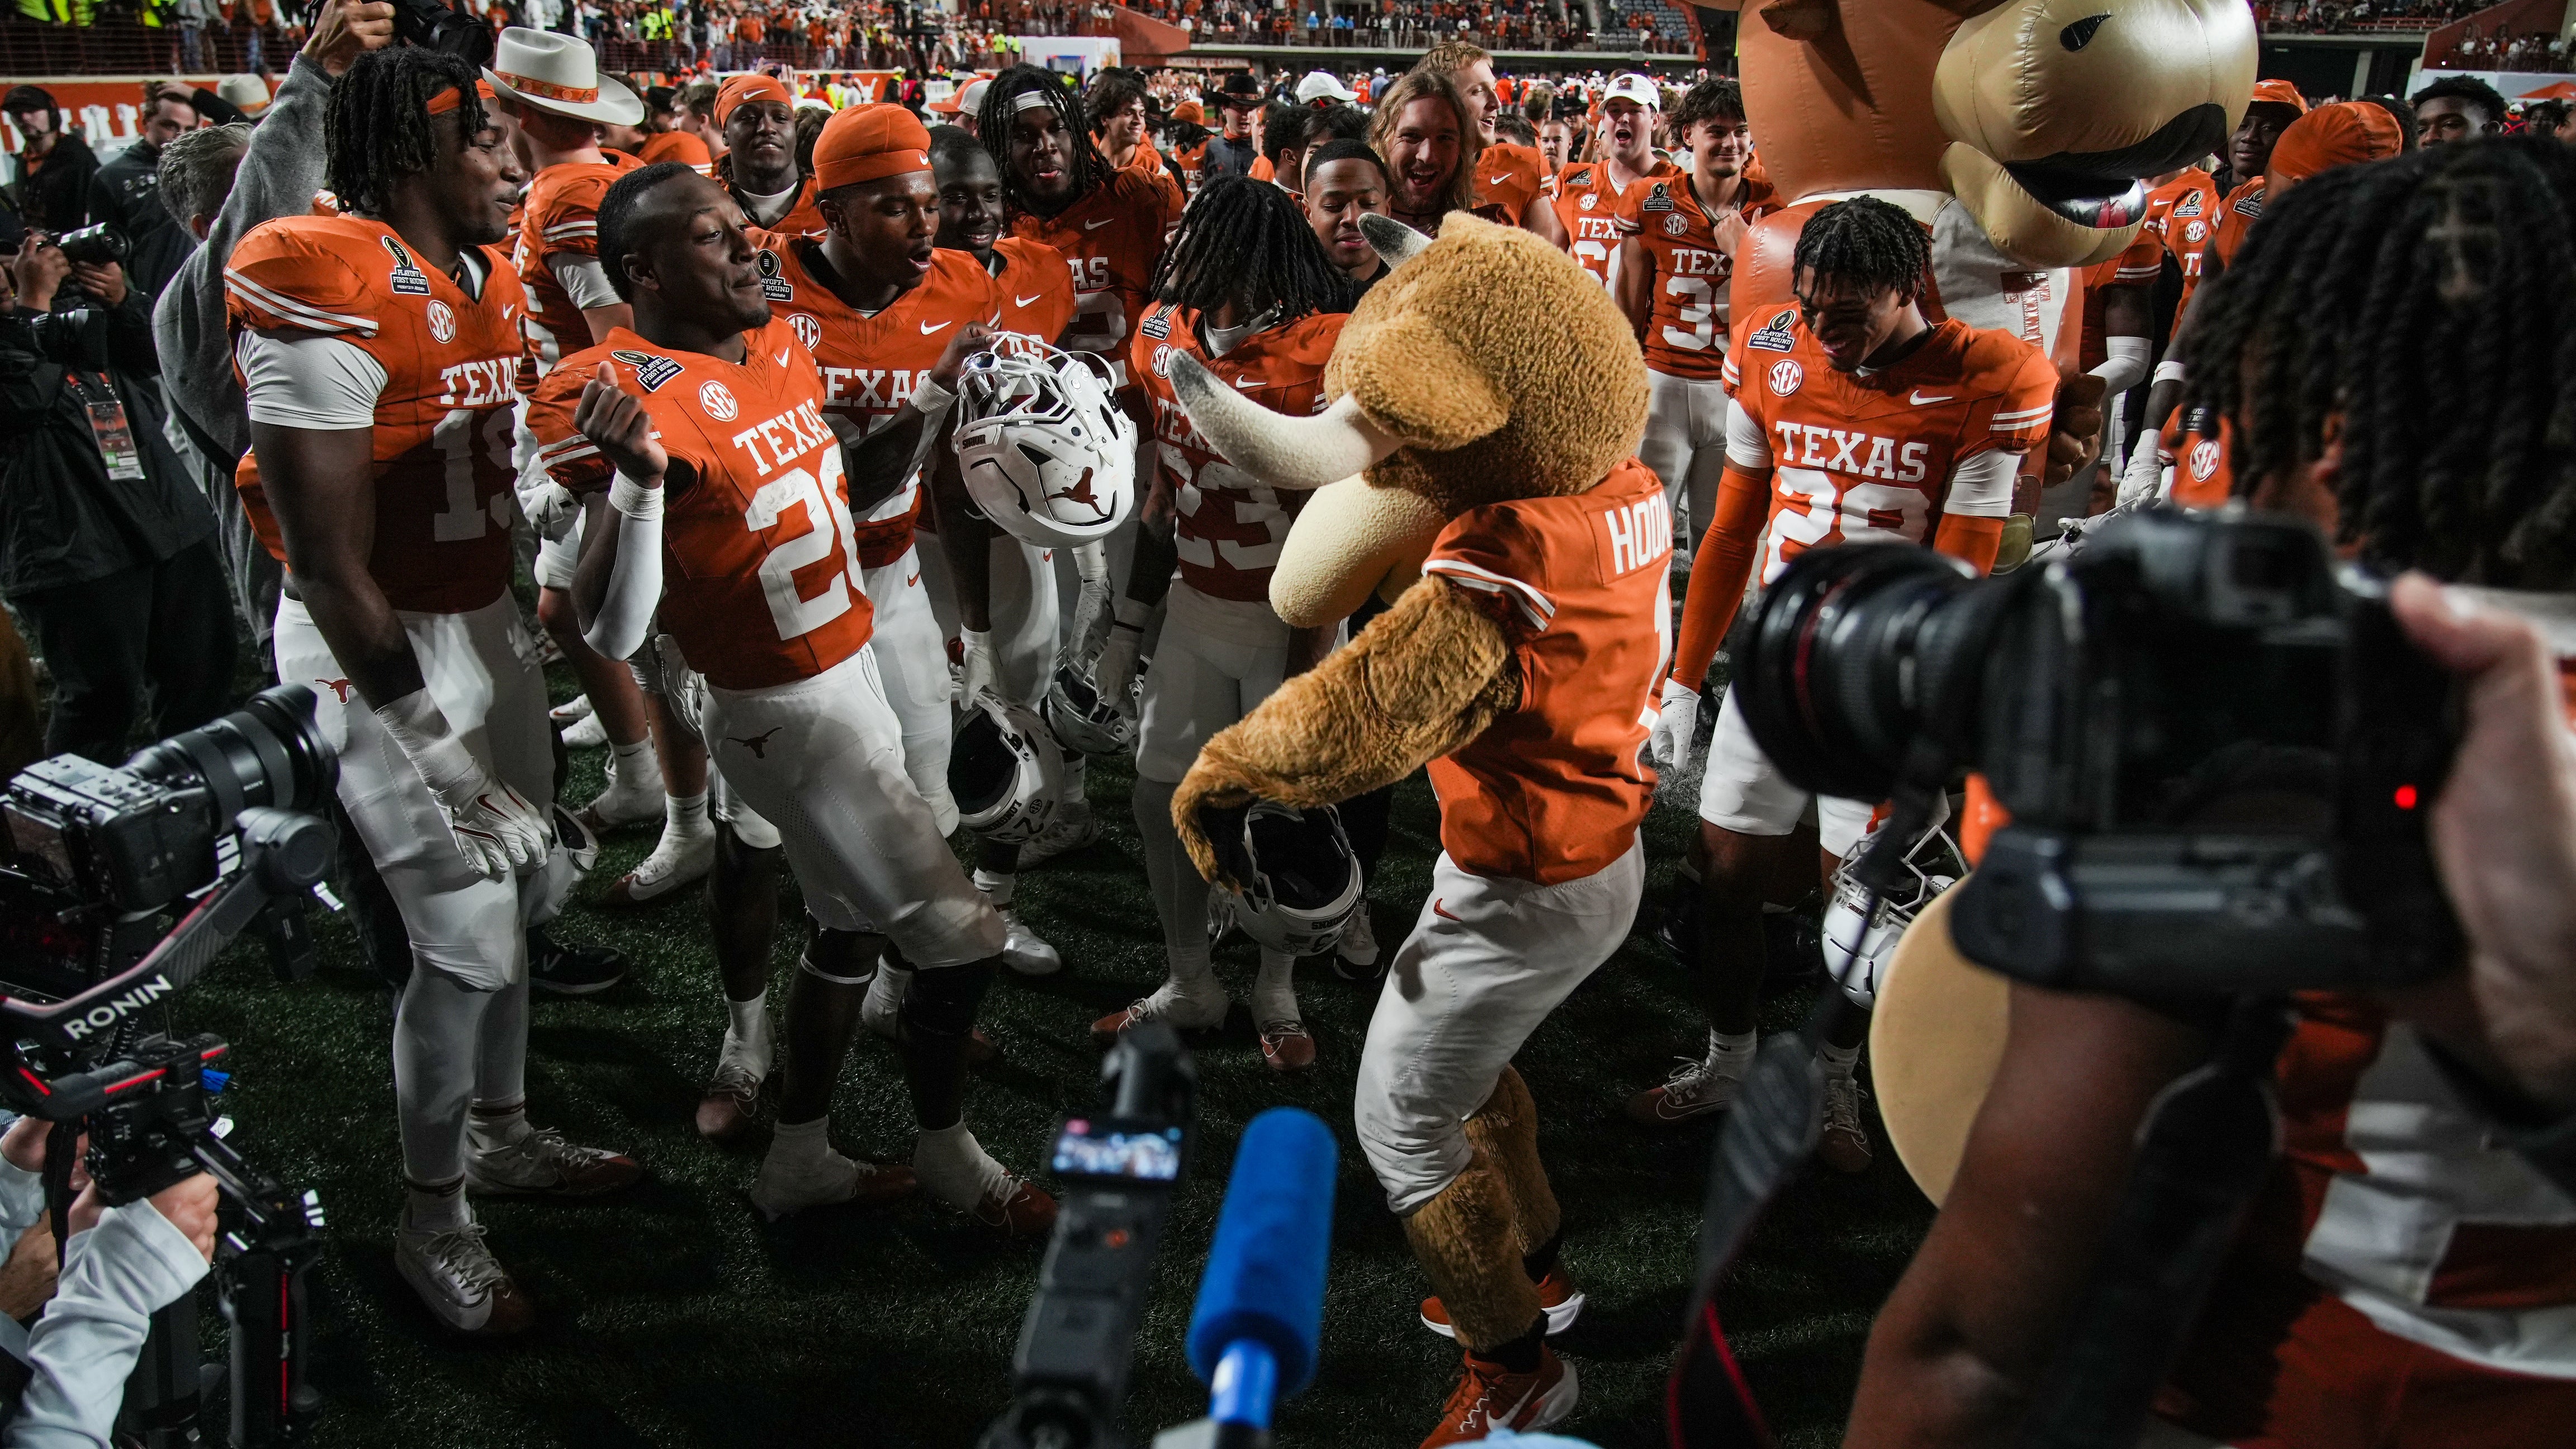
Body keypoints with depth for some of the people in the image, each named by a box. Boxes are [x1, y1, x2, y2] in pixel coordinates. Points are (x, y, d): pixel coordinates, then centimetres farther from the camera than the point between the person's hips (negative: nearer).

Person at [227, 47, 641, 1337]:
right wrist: (426, 733, -19)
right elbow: (327, 560, -22)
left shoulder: (490, 279, 7)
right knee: (466, 934, -4)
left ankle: (501, 1134, 39)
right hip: (379, 651, -8)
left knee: (518, 886, 17)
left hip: (486, 621, 8)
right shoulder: (333, 300, -21)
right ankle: (432, 1224, 17)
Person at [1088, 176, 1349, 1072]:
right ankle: (1190, 988, 30)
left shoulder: (1321, 359, -19)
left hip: (1286, 619, -6)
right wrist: (1130, 621, 13)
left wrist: (1305, 668, -19)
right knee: (1161, 795, 10)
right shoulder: (1167, 337, 1)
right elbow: (1165, 493, 11)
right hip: (1195, 610, 6)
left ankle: (1278, 998, 27)